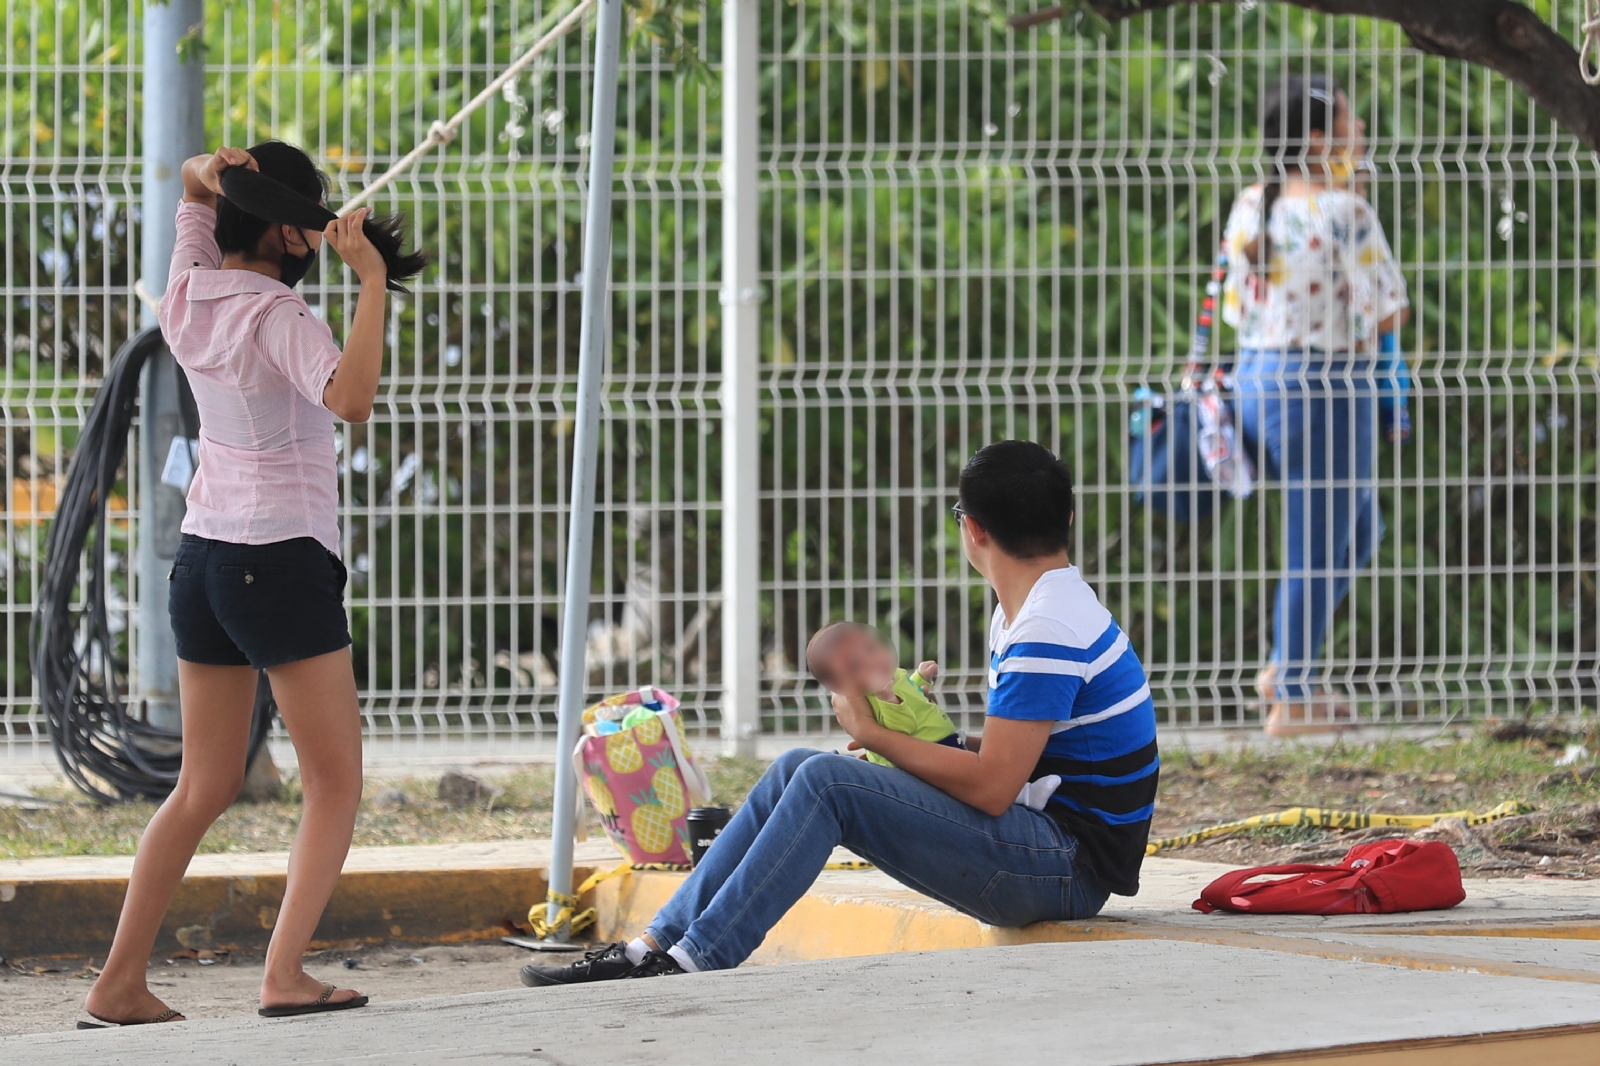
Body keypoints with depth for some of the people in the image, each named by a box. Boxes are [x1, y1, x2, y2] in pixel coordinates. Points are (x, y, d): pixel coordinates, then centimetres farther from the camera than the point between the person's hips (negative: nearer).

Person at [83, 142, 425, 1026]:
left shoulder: (189, 297, 5)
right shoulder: (276, 316, -17)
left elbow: (191, 187, 23)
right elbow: (351, 398, -34)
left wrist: (211, 174, -2)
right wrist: (373, 280, -28)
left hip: (202, 556, 8)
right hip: (285, 560, -8)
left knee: (205, 787, 14)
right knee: (336, 784, 2)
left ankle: (120, 984, 9)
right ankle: (284, 973, -11)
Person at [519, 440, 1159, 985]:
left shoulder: (1051, 631, -17)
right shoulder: (1021, 612, 17)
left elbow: (990, 788, -21)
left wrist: (872, 733, -9)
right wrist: (915, 735, 3)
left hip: (1068, 867, -10)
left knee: (826, 781, -21)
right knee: (796, 769, 4)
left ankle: (690, 967, -22)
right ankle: (653, 947, -3)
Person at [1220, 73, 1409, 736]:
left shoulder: (1249, 208, 5)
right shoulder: (1343, 212, -17)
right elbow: (1385, 315, -15)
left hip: (1254, 377, 8)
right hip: (1324, 384, -8)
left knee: (1358, 527, 23)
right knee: (1318, 545, 3)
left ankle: (1287, 665, 22)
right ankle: (1292, 700, 10)